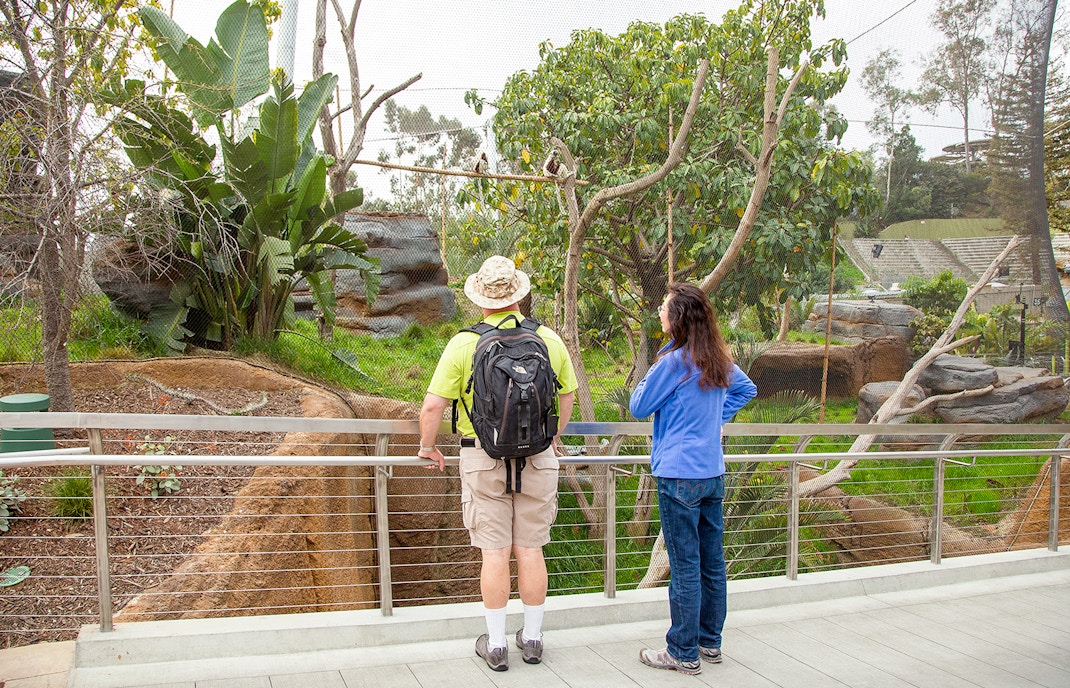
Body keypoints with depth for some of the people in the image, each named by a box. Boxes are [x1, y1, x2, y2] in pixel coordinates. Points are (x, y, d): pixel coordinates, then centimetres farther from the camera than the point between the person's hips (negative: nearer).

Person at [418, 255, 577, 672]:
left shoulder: (464, 344, -10)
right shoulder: (549, 340, -1)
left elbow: (432, 408, -11)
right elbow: (567, 395, 13)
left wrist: (427, 446, 7)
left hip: (483, 461, -2)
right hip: (539, 458, 2)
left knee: (494, 552, 6)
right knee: (531, 550, 11)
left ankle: (496, 645, 16)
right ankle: (532, 638, 24)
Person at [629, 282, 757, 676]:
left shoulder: (674, 361, -15)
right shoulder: (719, 360, 7)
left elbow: (638, 408, -7)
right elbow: (747, 389, 25)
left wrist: (652, 374, 6)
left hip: (679, 475, -8)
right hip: (712, 473, 8)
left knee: (685, 566, 0)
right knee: (711, 561, 14)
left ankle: (684, 653, 9)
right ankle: (710, 642, 26)